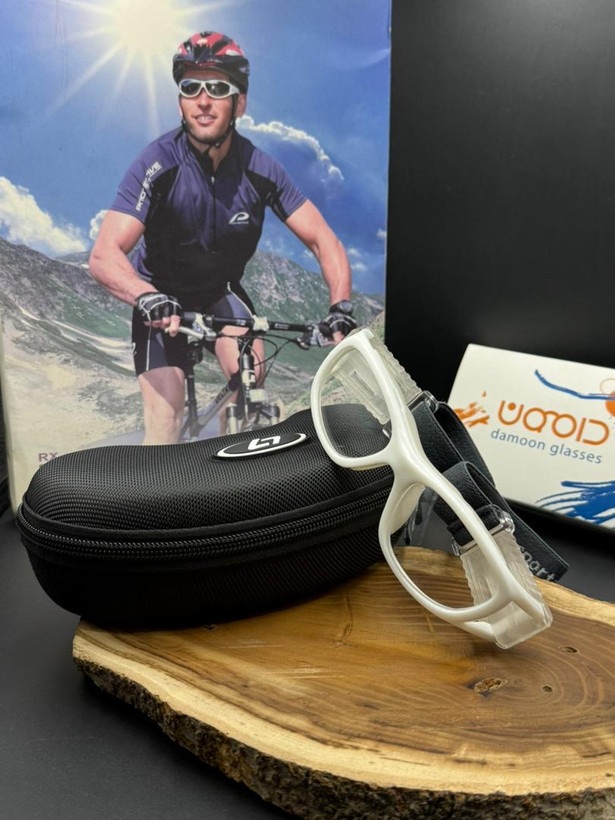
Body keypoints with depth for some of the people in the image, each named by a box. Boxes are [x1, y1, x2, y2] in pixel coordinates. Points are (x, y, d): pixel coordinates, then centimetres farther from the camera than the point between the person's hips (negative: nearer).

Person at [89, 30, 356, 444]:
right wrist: (147, 297, -55)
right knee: (165, 418, -14)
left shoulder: (260, 169, -18)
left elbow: (322, 240, -16)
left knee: (251, 375, -22)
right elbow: (104, 255, -34)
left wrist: (341, 305, -34)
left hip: (221, 291, 2)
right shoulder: (158, 163, -26)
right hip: (162, 297, -2)